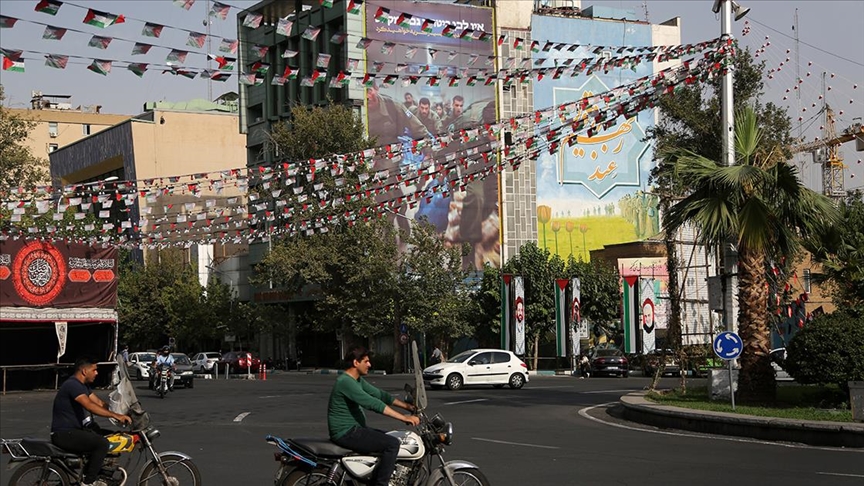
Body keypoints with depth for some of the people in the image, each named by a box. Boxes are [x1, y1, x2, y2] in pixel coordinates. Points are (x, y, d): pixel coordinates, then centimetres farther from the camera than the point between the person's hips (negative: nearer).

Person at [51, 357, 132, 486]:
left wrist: (121, 414, 2)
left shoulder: (83, 385, 14)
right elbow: (90, 406, -32)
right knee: (102, 443, -22)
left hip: (73, 430, 11)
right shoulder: (72, 384, -19)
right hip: (64, 434, -11)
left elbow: (99, 403, 13)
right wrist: (115, 415, -33)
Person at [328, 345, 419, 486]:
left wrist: (407, 406, 8)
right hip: (346, 433, -11)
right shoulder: (345, 382, -21)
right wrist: (404, 418, -27)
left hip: (354, 429, 11)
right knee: (392, 444, -18)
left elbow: (379, 394, 16)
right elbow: (374, 404, -26)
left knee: (390, 439, 22)